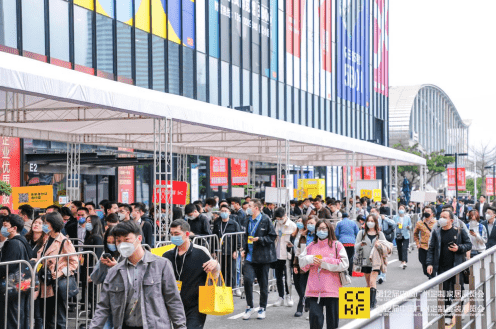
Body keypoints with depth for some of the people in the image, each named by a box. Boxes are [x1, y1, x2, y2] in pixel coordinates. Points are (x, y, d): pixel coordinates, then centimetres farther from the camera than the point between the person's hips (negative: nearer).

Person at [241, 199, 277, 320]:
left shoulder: (265, 220, -7)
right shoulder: (249, 220, 11)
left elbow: (272, 237, -7)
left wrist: (259, 239, -18)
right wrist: (244, 249, 9)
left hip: (262, 257, -4)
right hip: (250, 256, 4)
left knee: (263, 283, 5)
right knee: (247, 279, -13)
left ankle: (262, 308, 19)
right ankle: (250, 307, 2)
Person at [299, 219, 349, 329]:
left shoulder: (336, 245, 3)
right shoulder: (311, 246, 14)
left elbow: (344, 264, -5)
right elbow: (301, 262, 16)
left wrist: (324, 262, -10)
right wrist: (310, 259, -5)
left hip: (331, 290, -2)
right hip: (314, 290, 2)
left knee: (332, 320, 4)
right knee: (315, 316, -7)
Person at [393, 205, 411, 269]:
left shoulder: (407, 217, 4)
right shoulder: (395, 217, 4)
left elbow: (410, 224, 9)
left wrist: (408, 227, -13)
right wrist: (396, 224, -17)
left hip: (406, 235, -2)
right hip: (398, 235, 2)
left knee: (405, 249, -14)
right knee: (399, 249, 7)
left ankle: (404, 262, -22)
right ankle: (401, 261, 22)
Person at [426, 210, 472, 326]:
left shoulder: (460, 231, 0)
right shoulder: (436, 232, 4)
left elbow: (469, 244, 7)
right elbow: (431, 249, 6)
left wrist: (459, 248, -12)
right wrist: (429, 263, -3)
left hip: (457, 267, -1)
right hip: (442, 268, 1)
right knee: (445, 292, 2)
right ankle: (448, 316, 10)